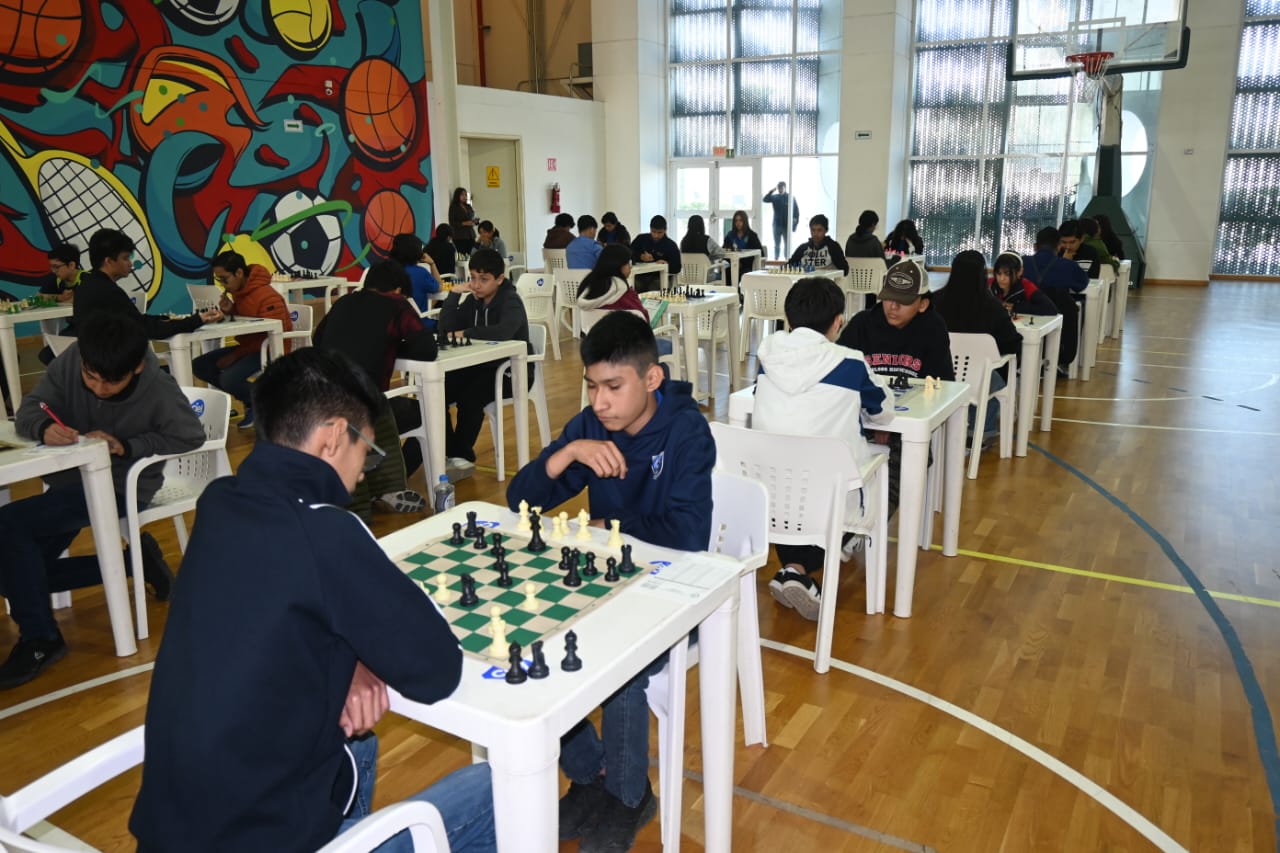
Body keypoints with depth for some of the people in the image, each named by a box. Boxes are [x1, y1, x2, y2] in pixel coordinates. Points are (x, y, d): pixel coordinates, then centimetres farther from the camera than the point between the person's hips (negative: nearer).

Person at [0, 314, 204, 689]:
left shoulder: (160, 391, -23)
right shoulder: (69, 362, -12)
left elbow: (191, 436, -15)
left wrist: (127, 446, -26)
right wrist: (43, 428, -32)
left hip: (121, 489, -7)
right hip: (71, 478, 7)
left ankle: (40, 638, -12)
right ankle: (134, 561, 14)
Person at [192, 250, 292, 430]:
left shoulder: (267, 296, -22)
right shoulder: (237, 291, 4)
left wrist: (236, 355, -22)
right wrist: (229, 311, -8)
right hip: (249, 346, 9)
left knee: (229, 378, -30)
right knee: (199, 365, 1)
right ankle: (249, 397, 6)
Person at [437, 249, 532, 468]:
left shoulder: (511, 301, -14)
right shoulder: (474, 300, 7)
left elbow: (503, 332, -36)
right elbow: (445, 327, -1)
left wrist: (467, 332, -29)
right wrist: (454, 294, -10)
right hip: (481, 366, 7)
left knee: (470, 398, -31)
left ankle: (463, 454, -11)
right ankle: (447, 449, 3)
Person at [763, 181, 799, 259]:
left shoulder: (790, 197, -2)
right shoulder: (775, 197, 4)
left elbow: (796, 210, 0)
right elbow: (765, 199, -10)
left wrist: (795, 222, -7)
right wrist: (772, 191, -21)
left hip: (787, 225, -2)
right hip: (777, 225, 2)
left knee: (787, 245, 3)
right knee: (777, 245, 6)